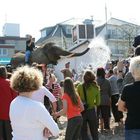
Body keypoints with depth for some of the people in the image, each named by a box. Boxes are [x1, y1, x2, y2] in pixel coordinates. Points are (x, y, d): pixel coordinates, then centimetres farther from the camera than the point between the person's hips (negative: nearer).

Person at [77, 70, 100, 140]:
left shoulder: (80, 86, -10)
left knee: (83, 132, 10)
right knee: (94, 132, 18)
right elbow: (98, 103, 0)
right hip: (92, 111, 1)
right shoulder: (96, 87, -5)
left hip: (82, 111, -1)